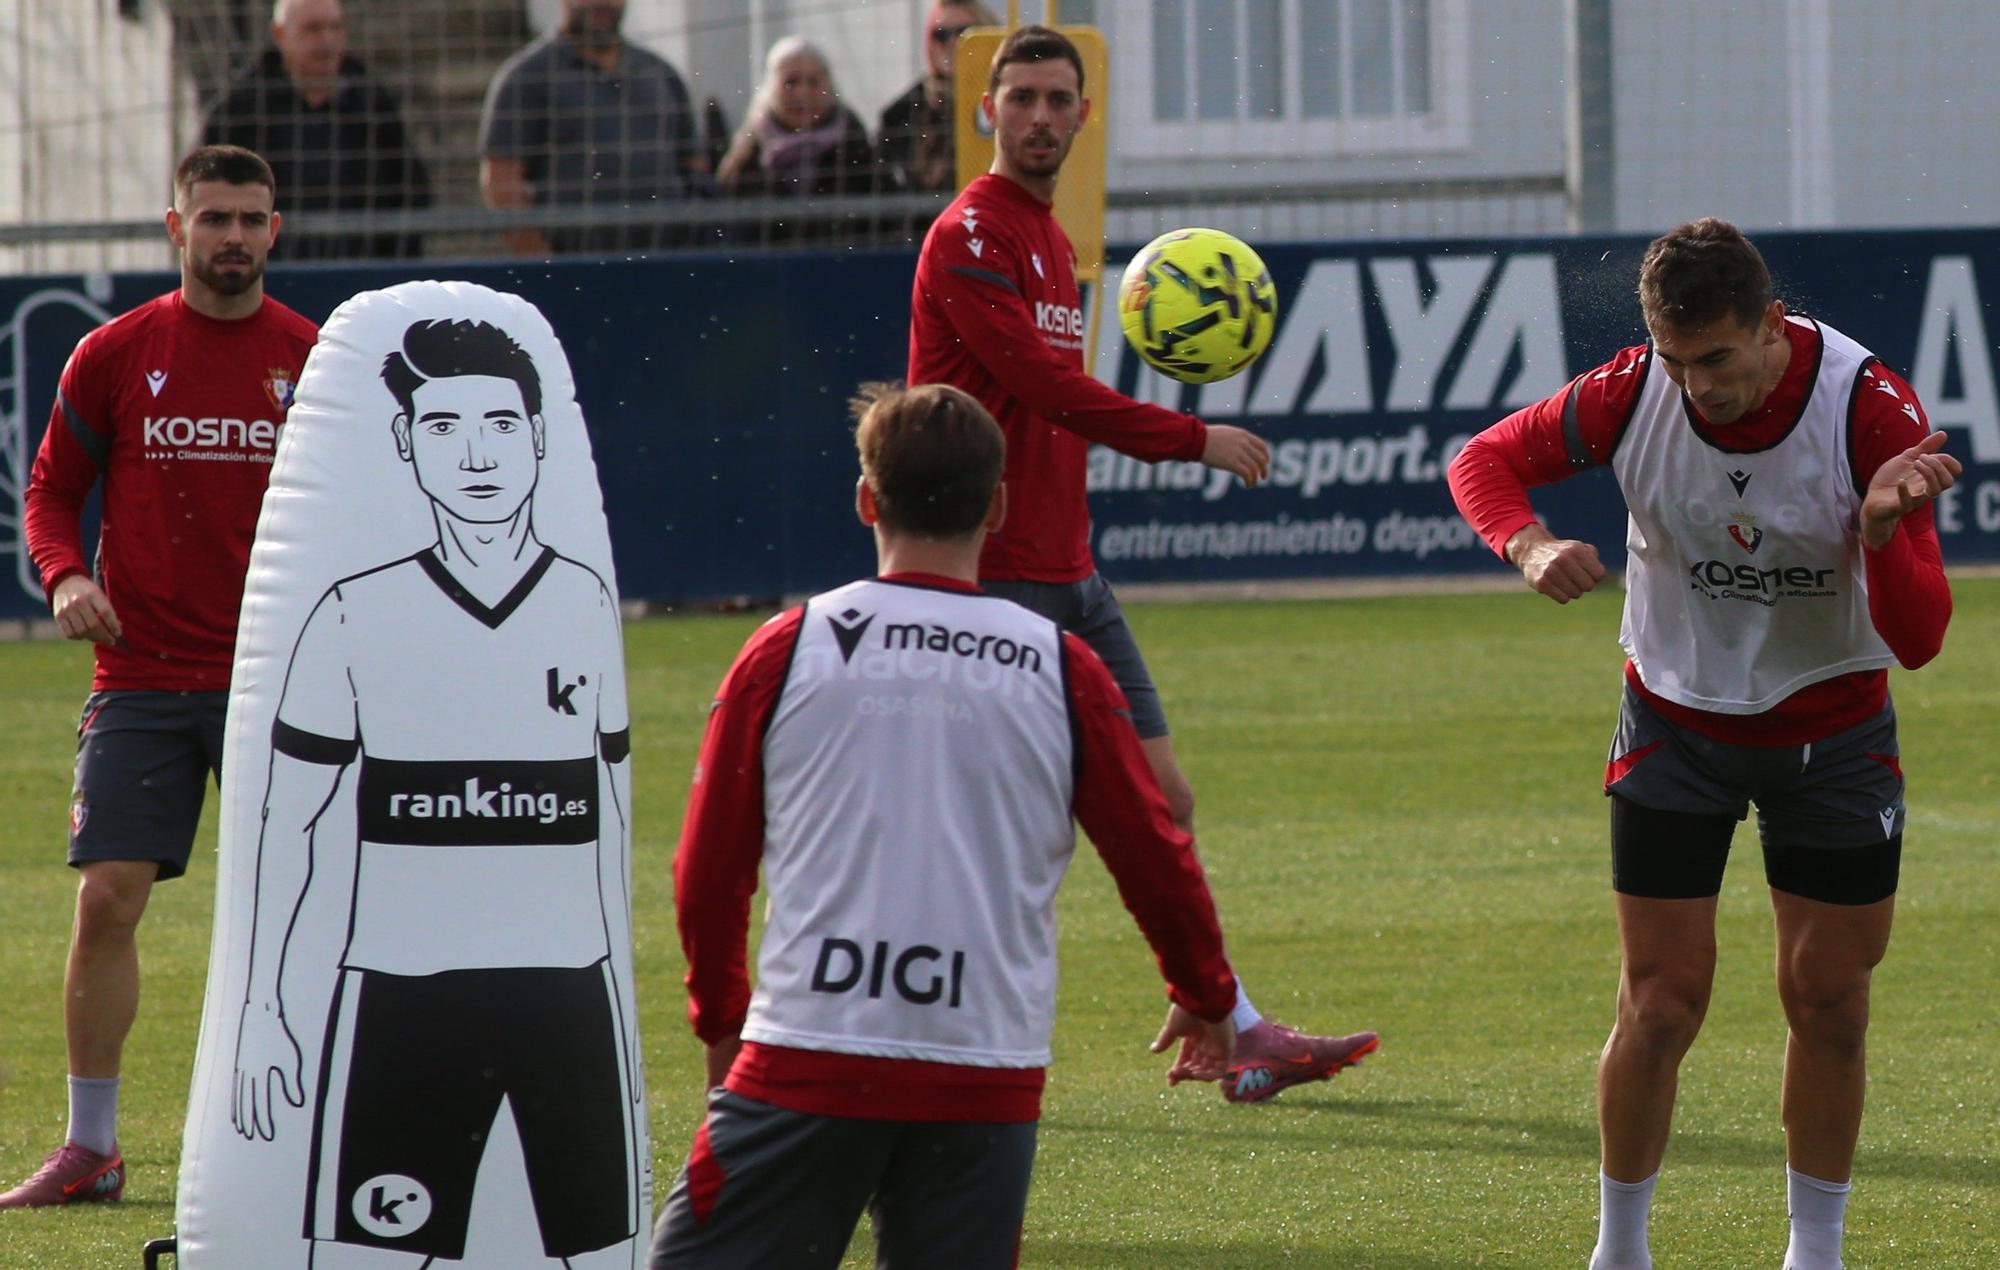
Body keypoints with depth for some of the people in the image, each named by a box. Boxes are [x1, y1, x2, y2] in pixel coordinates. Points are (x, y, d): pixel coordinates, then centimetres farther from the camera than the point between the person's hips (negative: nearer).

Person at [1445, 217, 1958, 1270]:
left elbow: (1917, 641, -24)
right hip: (1675, 726, 0)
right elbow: (1486, 459, -3)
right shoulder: (1632, 396, -20)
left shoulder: (1872, 411, -24)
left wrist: (1883, 531, -44)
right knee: (1660, 1007, -4)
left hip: (1831, 729, 0)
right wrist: (1528, 546, -25)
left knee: (1828, 1002, 4)